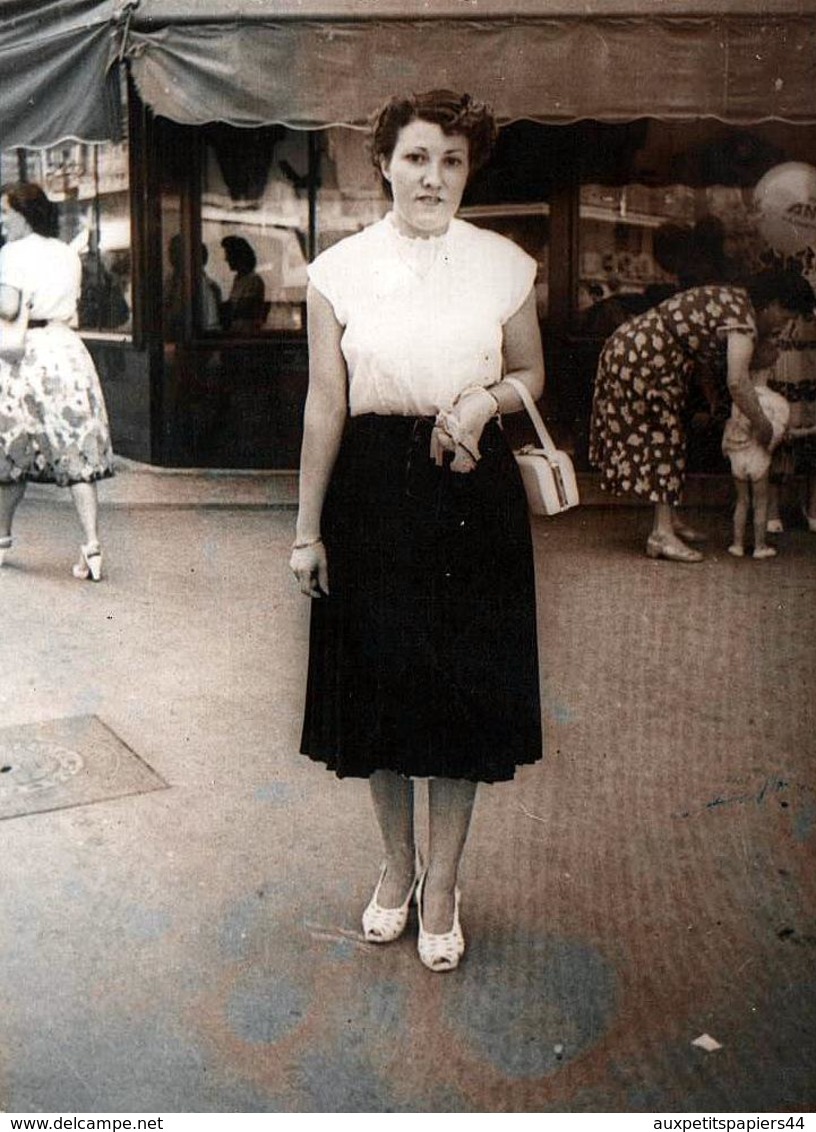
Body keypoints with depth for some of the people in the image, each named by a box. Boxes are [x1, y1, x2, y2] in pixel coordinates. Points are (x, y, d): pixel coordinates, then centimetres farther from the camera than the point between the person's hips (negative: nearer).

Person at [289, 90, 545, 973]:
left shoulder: (505, 266, 1)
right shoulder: (339, 270, -1)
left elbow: (532, 374, 12)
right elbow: (324, 404, 0)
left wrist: (486, 400, -12)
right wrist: (307, 527, -1)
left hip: (473, 490, 0)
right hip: (372, 490, 0)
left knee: (465, 688, 5)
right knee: (378, 680, 9)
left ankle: (441, 885, 24)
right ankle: (397, 865, 33)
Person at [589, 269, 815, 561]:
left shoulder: (732, 299, 15)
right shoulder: (742, 316, -15)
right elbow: (737, 381, -24)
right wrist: (762, 426, -14)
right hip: (644, 360, -10)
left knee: (664, 439, 15)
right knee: (664, 439, -6)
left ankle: (668, 519, 23)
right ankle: (662, 534, -7)